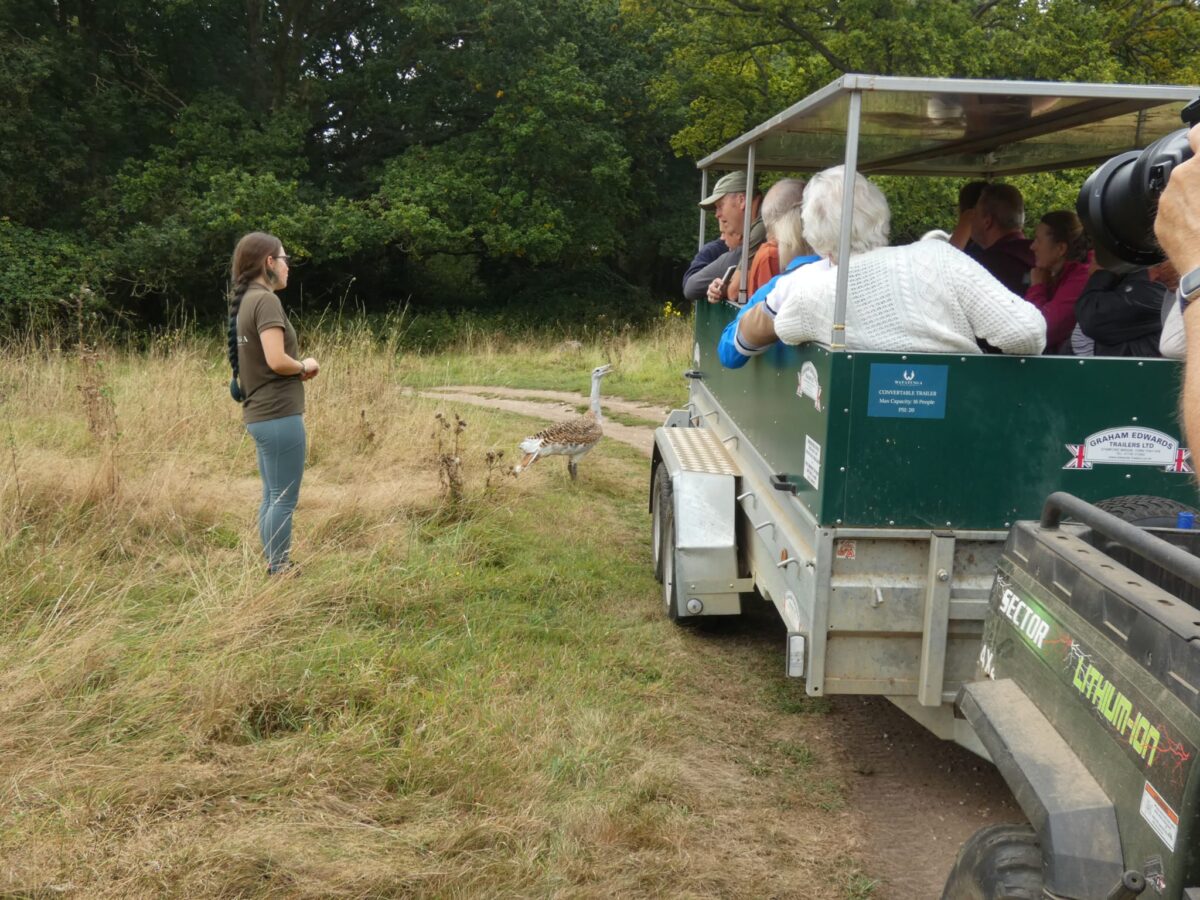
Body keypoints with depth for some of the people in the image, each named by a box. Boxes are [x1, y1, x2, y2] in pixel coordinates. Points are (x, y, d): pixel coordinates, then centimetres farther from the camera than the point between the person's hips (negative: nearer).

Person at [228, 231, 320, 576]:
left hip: (260, 413, 9)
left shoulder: (245, 301, 13)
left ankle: (274, 569, 21)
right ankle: (280, 572, 3)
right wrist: (305, 366, -5)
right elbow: (276, 361, -23)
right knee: (284, 499, -3)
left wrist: (297, 368, 7)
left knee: (272, 497, 14)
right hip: (279, 415, -9)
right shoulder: (266, 300, -14)